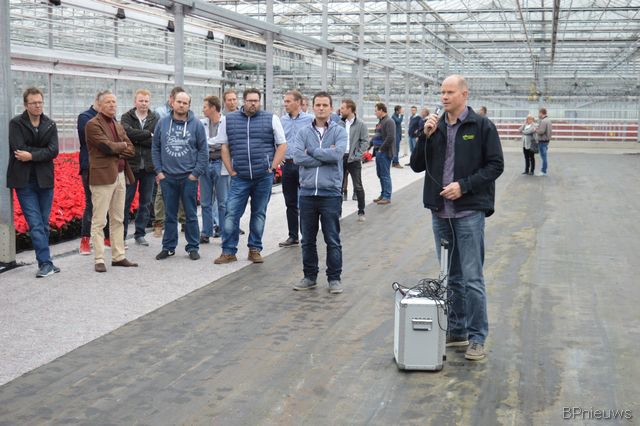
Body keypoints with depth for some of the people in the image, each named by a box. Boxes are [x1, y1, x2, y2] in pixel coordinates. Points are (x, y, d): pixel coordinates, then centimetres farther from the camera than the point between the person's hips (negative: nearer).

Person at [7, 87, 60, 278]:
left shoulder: (50, 125, 8)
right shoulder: (16, 123, -1)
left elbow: (54, 151, -5)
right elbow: (19, 149, -13)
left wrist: (31, 155, -15)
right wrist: (42, 151, -9)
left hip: (45, 180, 3)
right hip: (25, 181, -3)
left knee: (44, 223, 9)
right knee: (35, 224, -7)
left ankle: (44, 262, 18)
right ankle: (46, 263, -8)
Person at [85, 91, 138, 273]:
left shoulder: (118, 126, 19)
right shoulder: (93, 124, -5)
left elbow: (131, 150, 11)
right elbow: (107, 146, -17)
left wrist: (115, 152, -6)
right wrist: (121, 145, 1)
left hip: (120, 176, 8)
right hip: (103, 176, -8)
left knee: (118, 220, 12)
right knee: (99, 221, -4)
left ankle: (118, 256, 18)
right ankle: (99, 260, -1)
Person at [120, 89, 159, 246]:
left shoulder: (155, 119, 5)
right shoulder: (127, 117, 2)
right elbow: (128, 132, -19)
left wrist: (137, 139, -13)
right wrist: (148, 134, -14)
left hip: (149, 166, 2)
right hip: (130, 165, -2)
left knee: (145, 202, 9)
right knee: (126, 201, 2)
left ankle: (140, 234, 19)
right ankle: (121, 235, 9)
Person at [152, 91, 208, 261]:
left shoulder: (196, 124, -1)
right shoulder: (162, 123, 5)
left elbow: (203, 150, 0)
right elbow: (155, 148, 9)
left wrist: (196, 173, -6)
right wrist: (158, 171, 1)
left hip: (189, 177, -2)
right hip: (167, 177, 2)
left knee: (191, 214, 4)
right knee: (169, 215, 10)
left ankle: (193, 247, 14)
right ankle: (168, 247, 19)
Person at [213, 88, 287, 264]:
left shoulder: (271, 119, 4)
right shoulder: (229, 120, 7)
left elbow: (282, 145, 6)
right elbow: (225, 147, 10)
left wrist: (272, 168, -3)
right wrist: (231, 171, 2)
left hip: (264, 177, 0)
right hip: (240, 177, 0)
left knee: (259, 214, 9)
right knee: (231, 213, -4)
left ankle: (255, 250, 19)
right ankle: (228, 251, 4)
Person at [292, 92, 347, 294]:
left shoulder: (339, 131, 1)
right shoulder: (304, 132, 7)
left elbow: (337, 154, -17)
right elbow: (298, 157, -8)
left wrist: (311, 151, -8)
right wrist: (325, 156, -10)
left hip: (331, 193, -3)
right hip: (307, 193, 3)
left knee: (332, 240, 3)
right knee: (308, 239, 11)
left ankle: (334, 278, 14)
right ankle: (310, 277, 24)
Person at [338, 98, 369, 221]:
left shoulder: (361, 125, -4)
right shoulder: (340, 124, 6)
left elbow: (365, 142, -6)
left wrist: (357, 155, -14)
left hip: (354, 160, -3)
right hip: (341, 158, 4)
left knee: (358, 187, 3)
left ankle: (361, 212, 13)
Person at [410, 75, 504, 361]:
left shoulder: (481, 126, -3)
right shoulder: (435, 127, 10)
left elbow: (495, 165, -6)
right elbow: (417, 166, 8)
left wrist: (464, 185, -15)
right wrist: (426, 136, -7)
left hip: (469, 211, -5)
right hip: (440, 212, 5)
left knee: (472, 278, -4)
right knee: (451, 277, 13)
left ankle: (477, 338, 5)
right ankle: (456, 331, 24)